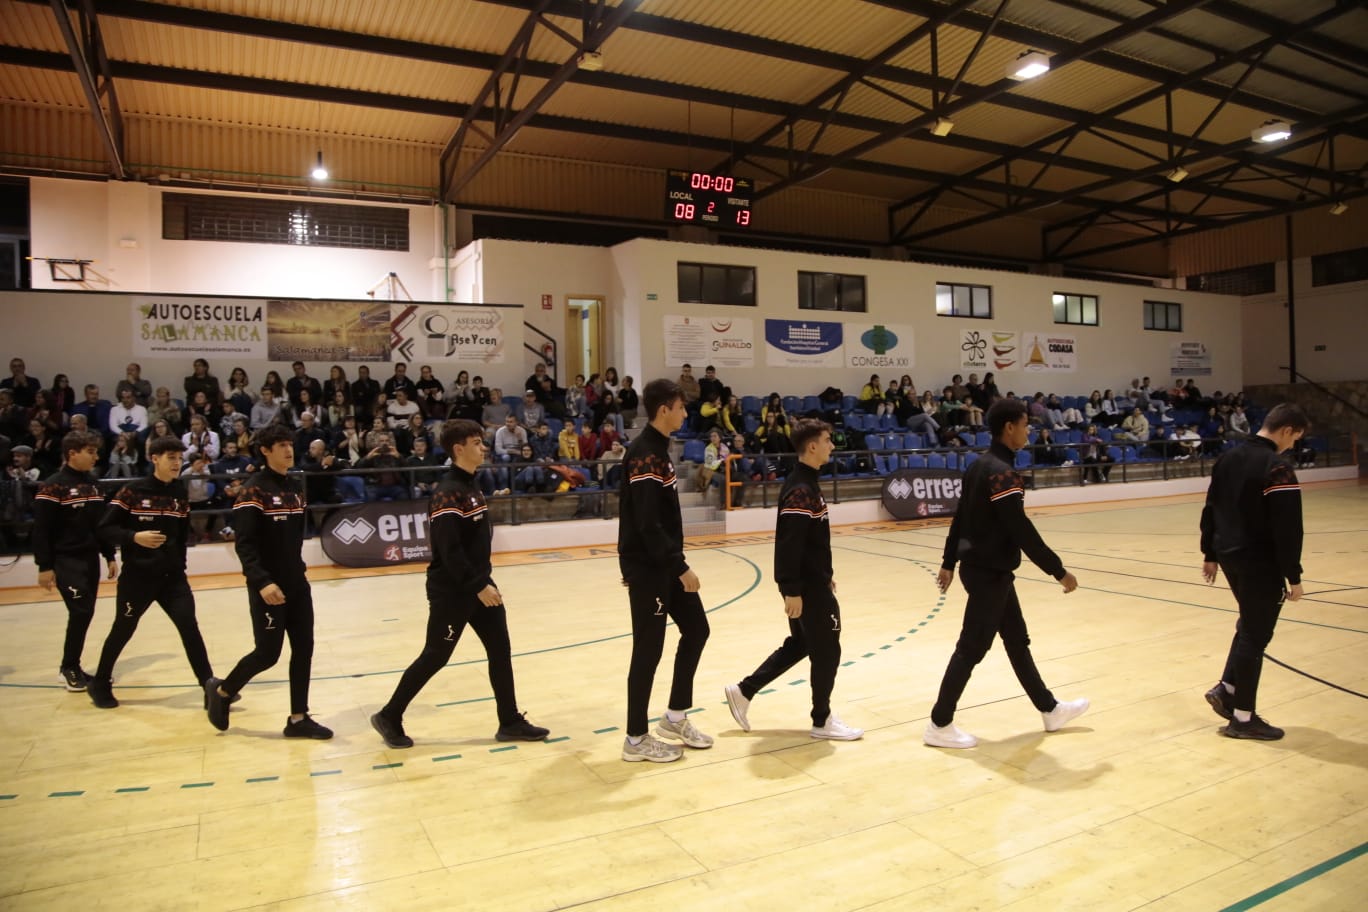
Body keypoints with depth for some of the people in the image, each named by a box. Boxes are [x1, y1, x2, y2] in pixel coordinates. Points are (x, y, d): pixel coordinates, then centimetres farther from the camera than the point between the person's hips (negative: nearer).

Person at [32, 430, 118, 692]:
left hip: (91, 559, 7)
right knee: (80, 613, -10)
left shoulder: (92, 483, 11)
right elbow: (41, 529, -13)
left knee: (85, 614, 9)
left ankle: (72, 667, 21)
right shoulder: (53, 486, -11)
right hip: (66, 561, -7)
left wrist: (109, 556, 16)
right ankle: (68, 668, 6)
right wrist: (45, 566, -15)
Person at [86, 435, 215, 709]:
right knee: (123, 630, 11)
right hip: (137, 576, -3)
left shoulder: (181, 493, 5)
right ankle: (99, 685, 34)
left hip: (172, 575, 3)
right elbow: (103, 529, -9)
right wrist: (134, 537, -24)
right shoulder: (132, 491, -10)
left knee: (189, 626, -6)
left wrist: (178, 564, 12)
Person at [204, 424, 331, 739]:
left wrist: (295, 569, 15)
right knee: (268, 653, -1)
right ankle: (221, 691, 27)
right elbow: (244, 543, -19)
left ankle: (298, 719, 14)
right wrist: (261, 581, -27)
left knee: (304, 648, 5)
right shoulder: (254, 490, -13)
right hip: (268, 586, -7)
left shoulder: (295, 488, 10)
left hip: (296, 582, 7)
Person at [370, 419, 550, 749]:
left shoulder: (472, 487, 10)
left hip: (479, 586, 9)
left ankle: (510, 722, 16)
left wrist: (484, 582, 17)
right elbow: (449, 550, -25)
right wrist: (478, 586, -24)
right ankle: (389, 717, 21)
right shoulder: (448, 494, -19)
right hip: (452, 592, -9)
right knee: (434, 657, 3)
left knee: (501, 651, 7)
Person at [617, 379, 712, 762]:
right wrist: (681, 567, -22)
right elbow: (648, 524, -25)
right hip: (647, 566, -10)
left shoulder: (658, 449, 11)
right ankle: (637, 739, 12)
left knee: (696, 630, 14)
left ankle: (675, 717, 26)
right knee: (649, 648, -1)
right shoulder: (645, 454, -19)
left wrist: (677, 563, 19)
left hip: (665, 563, 10)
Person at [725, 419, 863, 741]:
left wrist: (826, 572, 23)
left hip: (812, 580, 10)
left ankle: (743, 691, 23)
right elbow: (789, 544, -25)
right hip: (805, 585, -10)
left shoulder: (807, 483, 11)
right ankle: (822, 720, 18)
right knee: (826, 650, 3)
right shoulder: (801, 489, -21)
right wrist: (792, 590, -26)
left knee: (799, 644, 18)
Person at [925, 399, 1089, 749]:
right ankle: (940, 725, 6)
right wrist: (1059, 571, -16)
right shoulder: (1002, 473, -21)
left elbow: (959, 518, 14)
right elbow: (1022, 531, -23)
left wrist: (949, 562, 20)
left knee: (1017, 640, 20)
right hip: (989, 572, -10)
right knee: (971, 649, -2)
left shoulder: (980, 465, 8)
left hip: (982, 567, 10)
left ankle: (1049, 709, 34)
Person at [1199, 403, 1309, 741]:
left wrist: (1210, 554, 19)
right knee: (1255, 636, 3)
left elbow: (1210, 510, 13)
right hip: (1260, 563, -8)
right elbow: (1287, 530, -20)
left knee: (1250, 624, 24)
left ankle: (1226, 689, 22)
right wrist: (1294, 576, -13)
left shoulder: (1228, 458, 7)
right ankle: (1242, 718, 11)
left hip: (1229, 555, 8)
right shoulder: (1277, 469, -18)